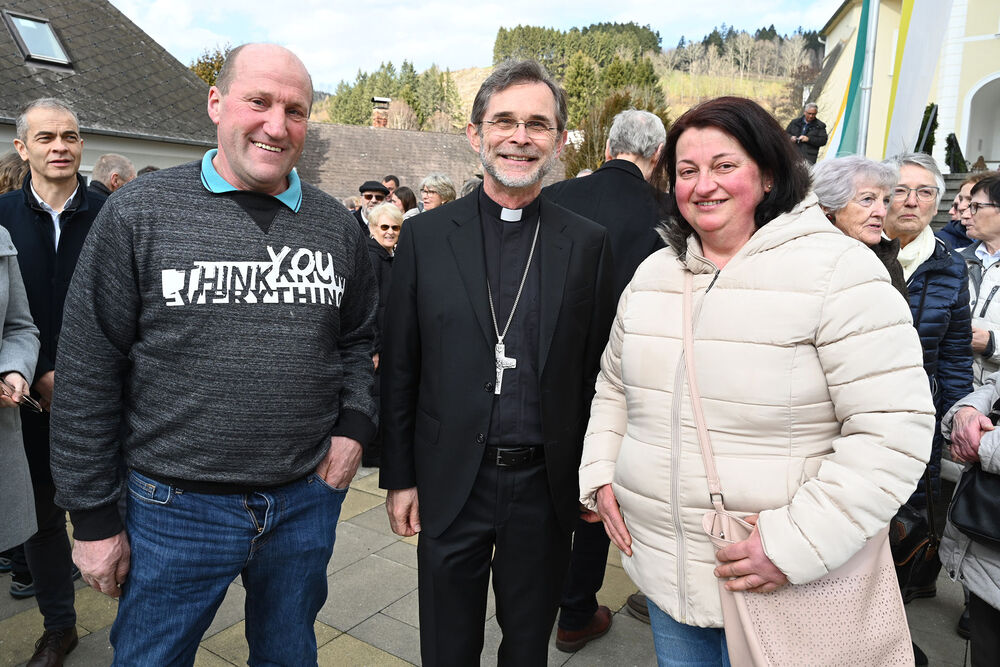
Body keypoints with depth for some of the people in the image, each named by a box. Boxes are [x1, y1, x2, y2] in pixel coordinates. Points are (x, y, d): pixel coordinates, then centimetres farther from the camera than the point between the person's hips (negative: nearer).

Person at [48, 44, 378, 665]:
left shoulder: (337, 225, 2)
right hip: (176, 508, -2)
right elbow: (88, 372, -6)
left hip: (308, 498, 3)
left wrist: (354, 426, -2)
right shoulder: (141, 212, -8)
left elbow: (361, 338, 13)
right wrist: (94, 516, -4)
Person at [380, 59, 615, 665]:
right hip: (450, 483, 0)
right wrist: (400, 478, 1)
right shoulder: (426, 236, -2)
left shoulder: (589, 243, -1)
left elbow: (596, 371, 2)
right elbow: (399, 368, 1)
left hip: (546, 487, 1)